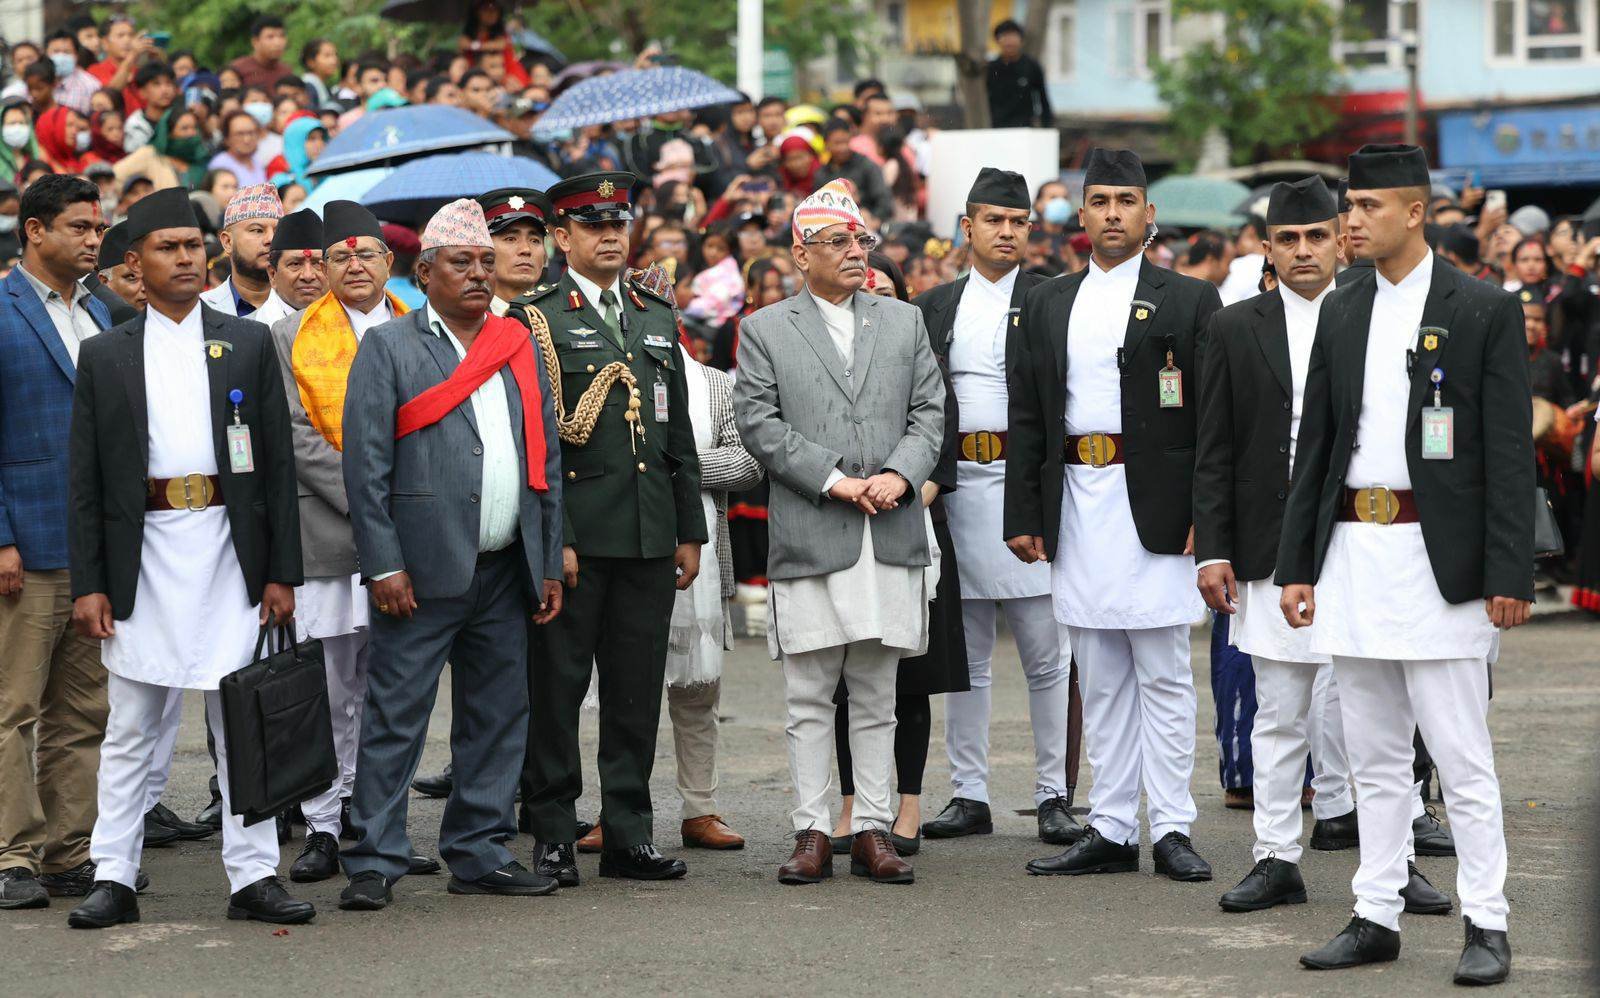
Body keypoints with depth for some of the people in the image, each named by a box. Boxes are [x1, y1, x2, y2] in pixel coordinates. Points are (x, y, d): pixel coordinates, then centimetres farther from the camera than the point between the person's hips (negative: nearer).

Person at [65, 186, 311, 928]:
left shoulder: (248, 345, 8)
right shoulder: (105, 356, 7)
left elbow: (277, 463, 6)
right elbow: (84, 479, 5)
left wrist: (282, 573, 0)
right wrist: (87, 583, -3)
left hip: (229, 552, 0)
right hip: (142, 554, 0)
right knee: (130, 729, 4)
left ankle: (253, 875, 8)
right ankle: (114, 879, 10)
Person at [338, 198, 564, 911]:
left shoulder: (520, 348, 15)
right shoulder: (388, 347, 0)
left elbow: (546, 461, 16)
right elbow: (365, 463, -6)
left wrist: (551, 565, 11)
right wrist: (384, 565, -13)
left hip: (506, 573, 5)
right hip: (425, 571, -5)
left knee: (497, 718, 9)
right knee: (395, 718, -4)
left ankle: (480, 853, 18)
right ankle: (375, 863, -1)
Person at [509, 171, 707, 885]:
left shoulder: (657, 318, 16)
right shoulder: (533, 320, -3)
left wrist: (689, 531, 14)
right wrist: (550, 539, -14)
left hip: (650, 534, 5)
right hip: (573, 535, -5)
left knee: (638, 689, 8)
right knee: (556, 686, 0)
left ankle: (630, 833, 14)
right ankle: (552, 835, 6)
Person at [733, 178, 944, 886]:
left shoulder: (904, 322, 15)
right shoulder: (765, 330, 6)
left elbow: (929, 411, 10)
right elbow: (760, 424, -3)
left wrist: (900, 474, -8)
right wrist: (833, 481, -11)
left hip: (891, 537, 2)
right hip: (808, 536, -2)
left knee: (876, 695, 5)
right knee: (808, 696, 0)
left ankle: (873, 831, 9)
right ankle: (812, 833, 5)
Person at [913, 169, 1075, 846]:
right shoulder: (934, 308, 13)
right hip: (956, 484, 3)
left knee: (1046, 654, -1)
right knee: (964, 656, 8)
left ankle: (1053, 796, 5)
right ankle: (969, 794, 14)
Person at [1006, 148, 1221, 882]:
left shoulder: (1188, 301, 2)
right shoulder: (1047, 305, 14)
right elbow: (1026, 417, 13)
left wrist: (1205, 518, -10)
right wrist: (1022, 514, 5)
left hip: (1154, 509, -4)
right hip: (1076, 506, 4)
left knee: (1163, 674, -3)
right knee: (1099, 679, 8)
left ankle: (1172, 830, 1)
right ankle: (1110, 830, 12)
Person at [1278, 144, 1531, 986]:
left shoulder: (1484, 311, -4)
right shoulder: (1341, 313, 12)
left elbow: (1510, 453, -7)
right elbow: (1315, 446, 14)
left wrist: (1509, 574, -13)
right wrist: (1297, 564, 9)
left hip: (1438, 557, -5)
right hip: (1354, 551, 5)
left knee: (1461, 757, -4)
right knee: (1375, 757, 11)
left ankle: (1486, 925, 2)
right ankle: (1376, 917, 17)